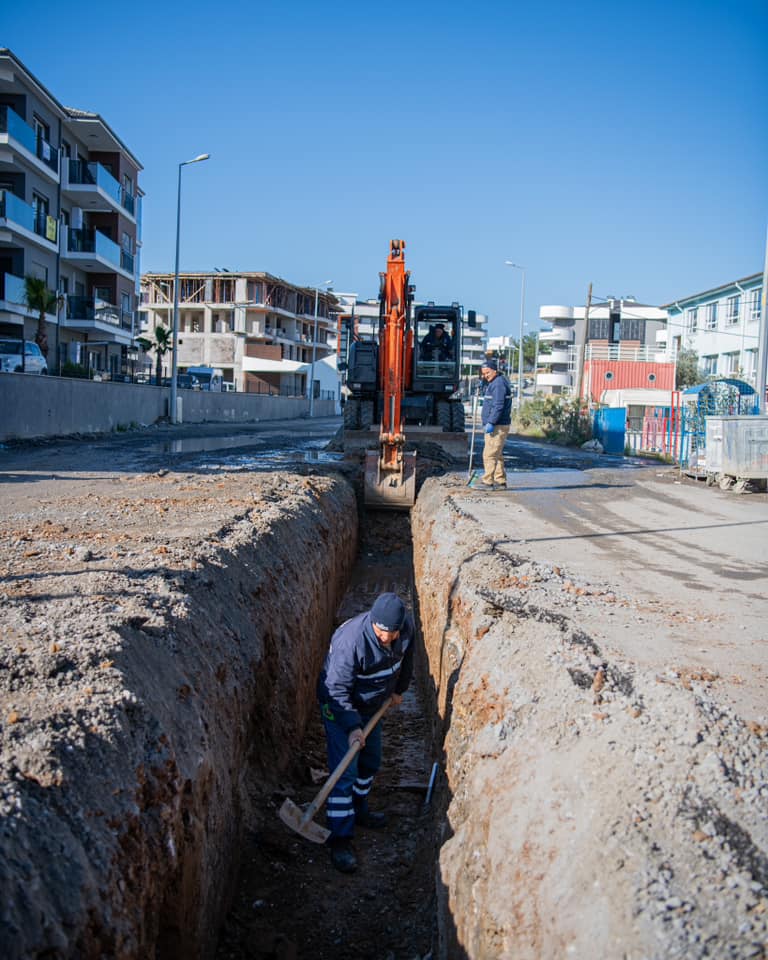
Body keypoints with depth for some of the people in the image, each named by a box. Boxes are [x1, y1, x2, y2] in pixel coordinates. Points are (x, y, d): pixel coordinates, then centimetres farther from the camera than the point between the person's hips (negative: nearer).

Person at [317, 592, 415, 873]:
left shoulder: (407, 625, -19)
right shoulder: (349, 640, -38)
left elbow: (405, 657, 5)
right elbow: (337, 690, -30)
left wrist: (399, 688, 16)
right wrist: (352, 726, -35)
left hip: (372, 706, 7)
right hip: (340, 706, -7)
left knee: (370, 762, 20)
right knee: (345, 772, -9)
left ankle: (358, 811, 43)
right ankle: (340, 841, -2)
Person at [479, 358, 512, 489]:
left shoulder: (498, 384, -15)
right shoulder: (493, 383, 19)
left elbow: (498, 406, -23)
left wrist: (491, 423, -25)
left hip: (497, 426, -11)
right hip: (497, 425, 11)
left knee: (489, 455, -11)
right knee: (497, 454, 14)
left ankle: (487, 482, -10)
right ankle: (500, 481, 19)